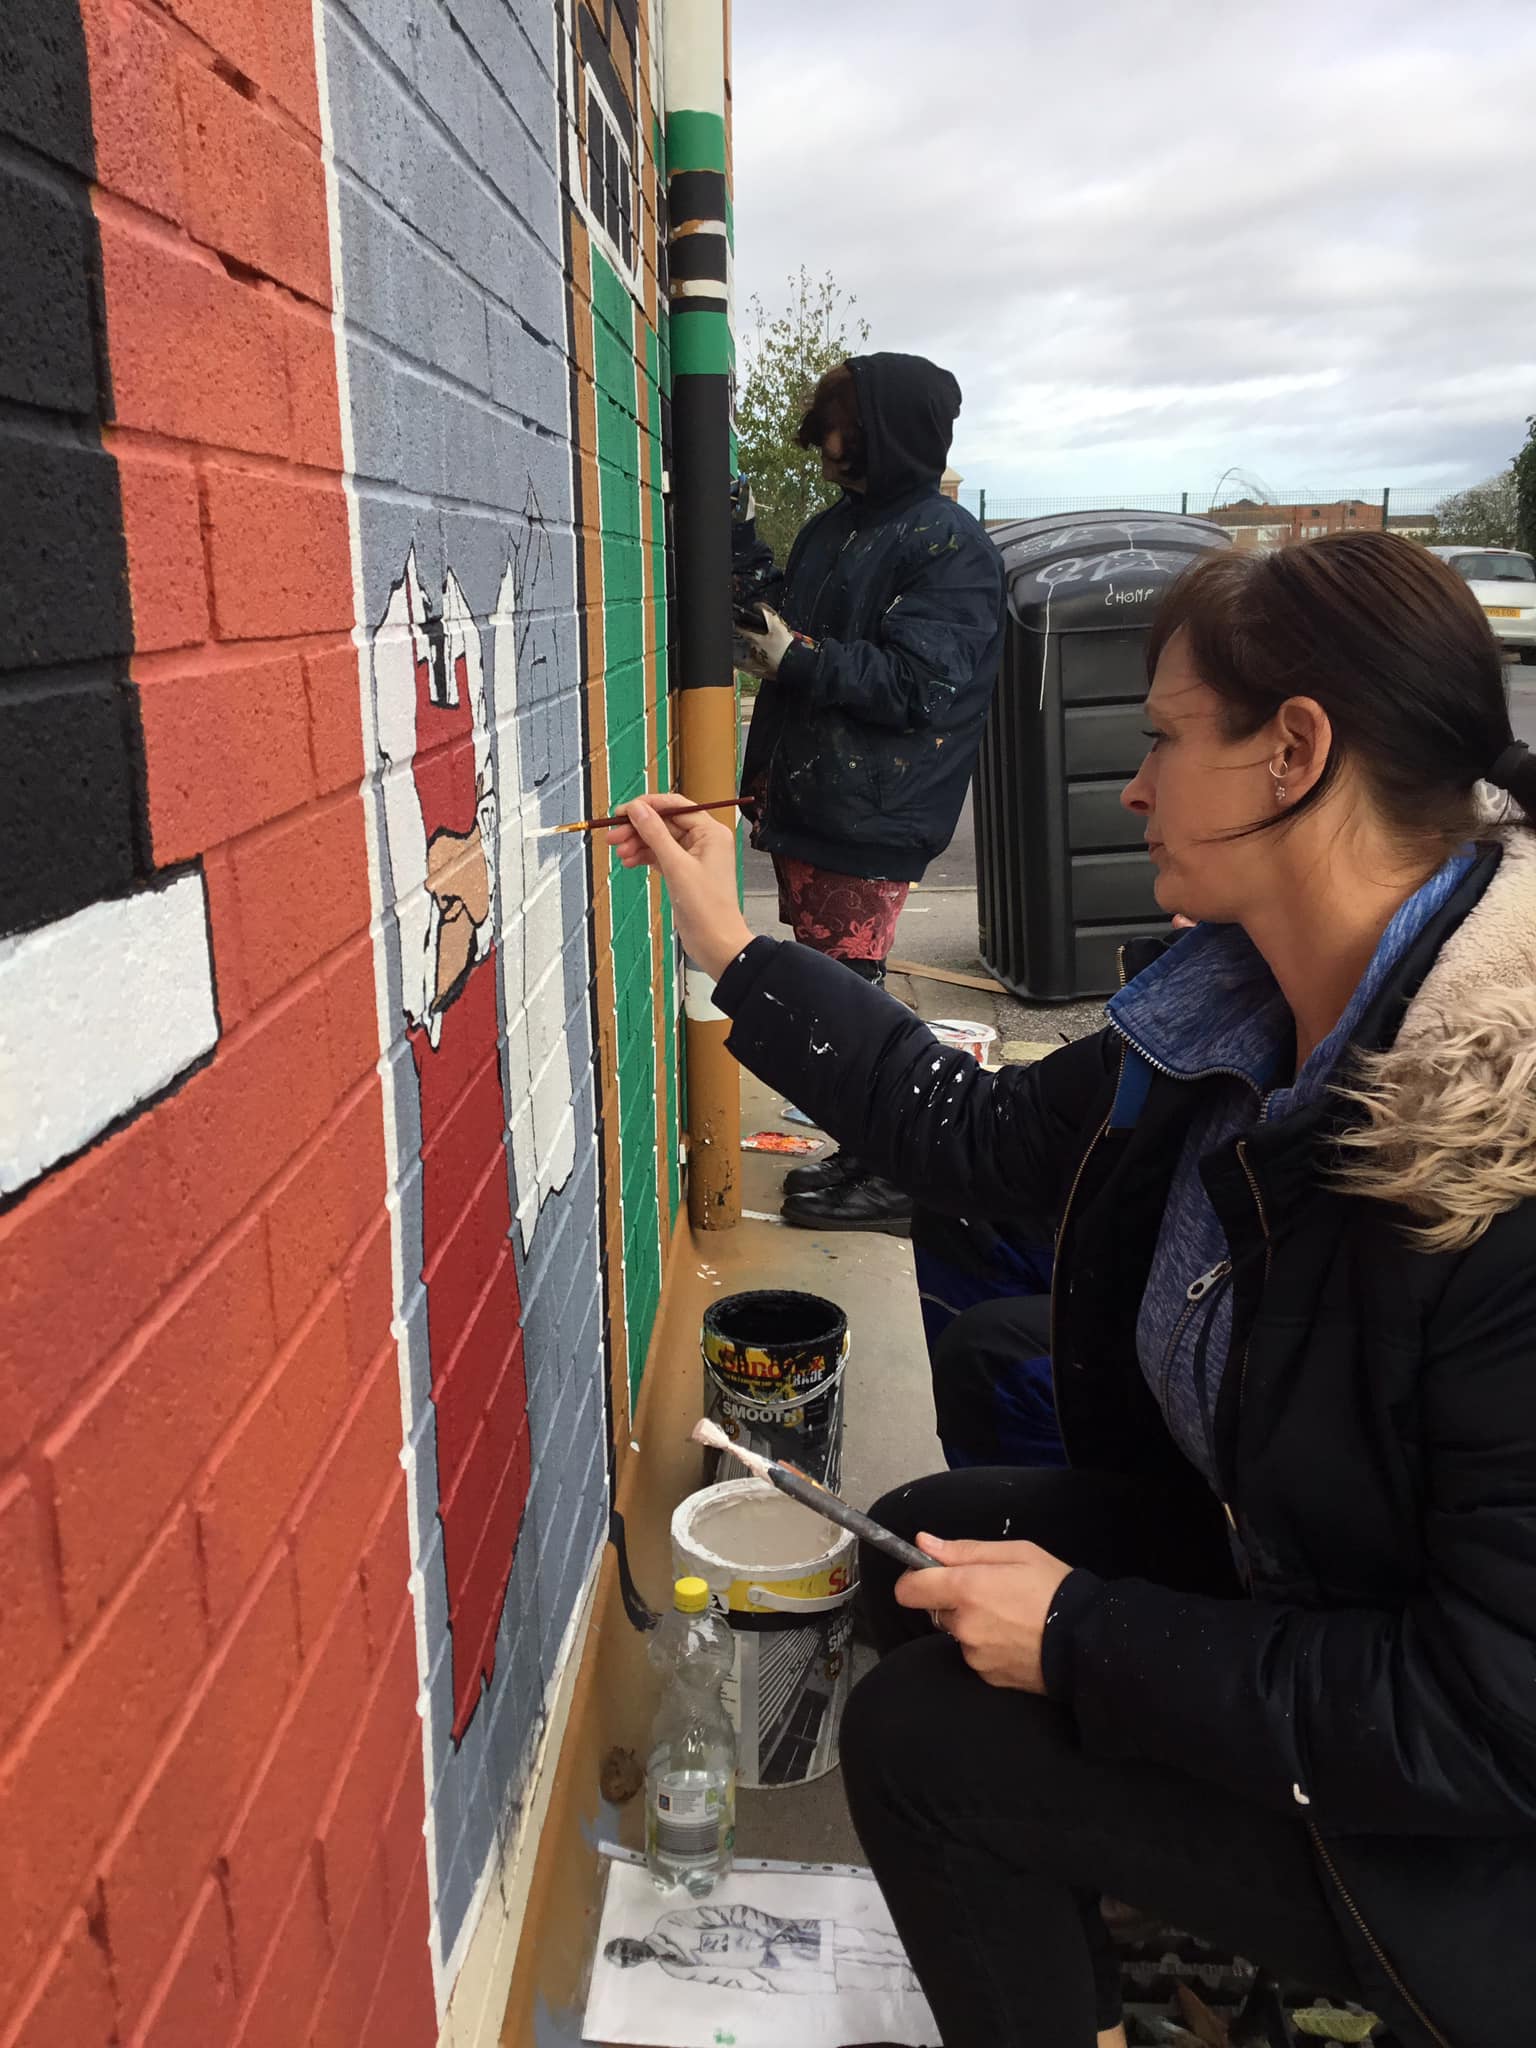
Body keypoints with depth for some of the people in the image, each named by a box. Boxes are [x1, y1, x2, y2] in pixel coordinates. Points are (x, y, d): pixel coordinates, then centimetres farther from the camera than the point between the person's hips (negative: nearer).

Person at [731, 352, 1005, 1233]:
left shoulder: (951, 547, -10)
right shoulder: (833, 529, 16)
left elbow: (923, 685, -19)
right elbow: (781, 619, 21)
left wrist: (802, 660, -17)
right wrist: (740, 540, 12)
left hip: (871, 815, -8)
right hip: (806, 797, 9)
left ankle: (896, 1175, 10)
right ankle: (863, 1153, 28)